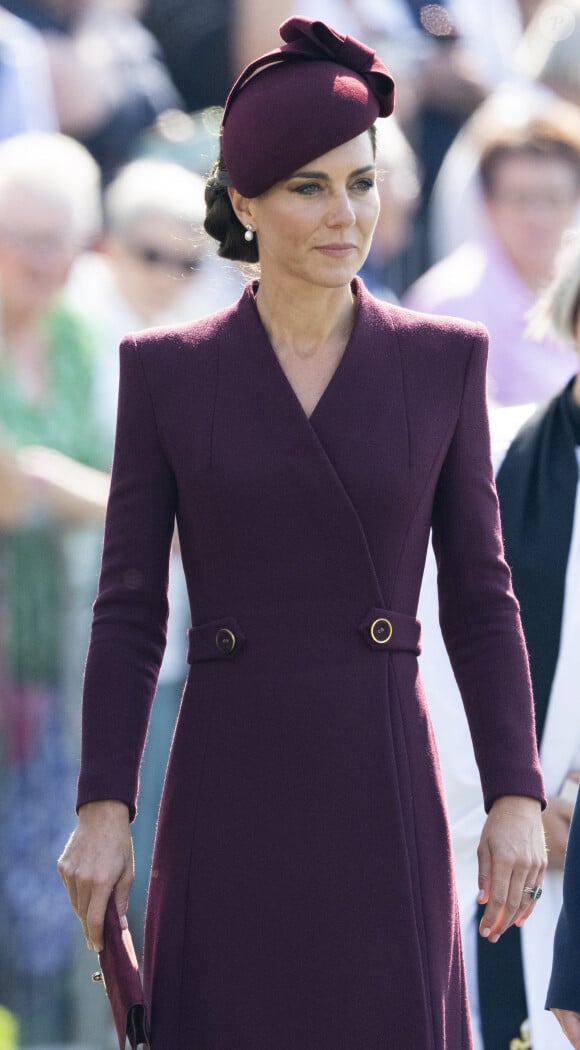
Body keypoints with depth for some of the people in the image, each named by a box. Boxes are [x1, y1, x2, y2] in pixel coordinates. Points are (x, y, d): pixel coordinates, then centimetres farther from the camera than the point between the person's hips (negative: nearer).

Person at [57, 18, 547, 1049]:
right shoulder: (164, 372, 2)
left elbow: (479, 598, 6)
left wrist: (517, 798, -2)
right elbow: (128, 608, 3)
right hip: (228, 800, 0)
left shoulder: (442, 362, 4)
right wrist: (102, 811, -4)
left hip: (382, 801, 0)